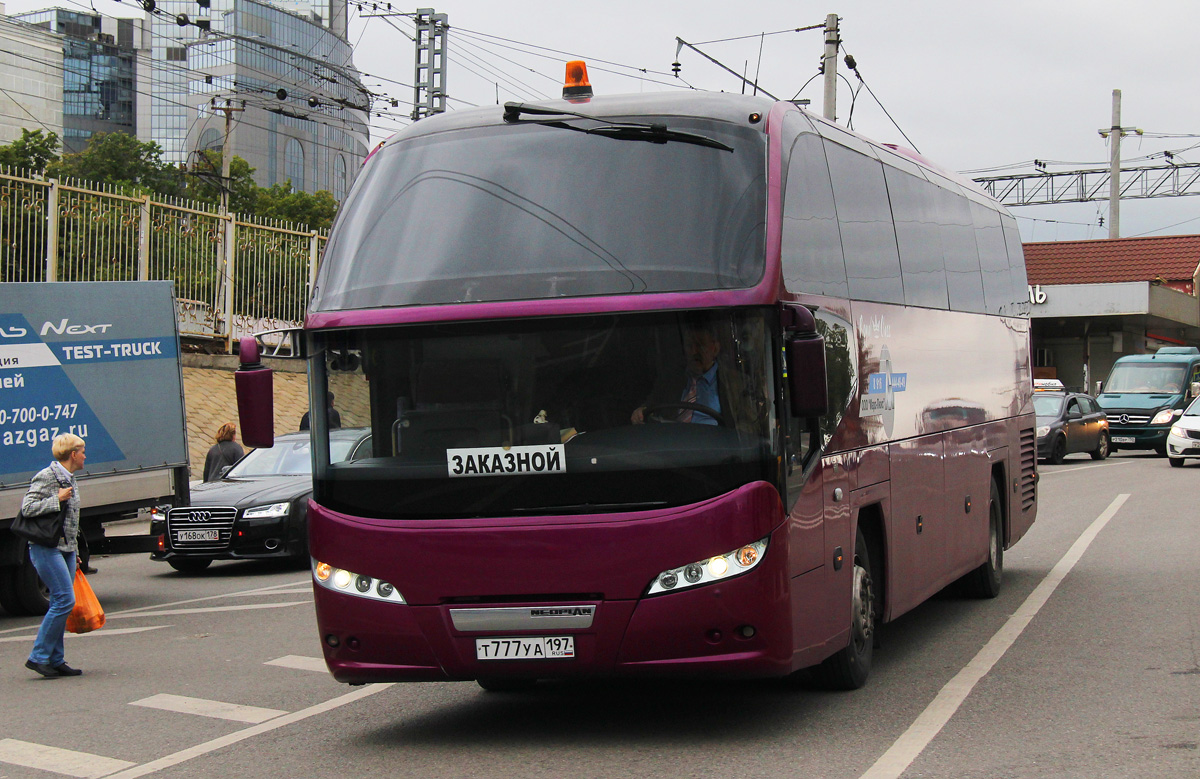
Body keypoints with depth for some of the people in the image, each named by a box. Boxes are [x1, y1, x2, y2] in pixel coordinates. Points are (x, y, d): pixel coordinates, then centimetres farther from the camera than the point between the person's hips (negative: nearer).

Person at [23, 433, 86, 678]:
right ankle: (38, 657, -9)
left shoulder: (69, 479, 16)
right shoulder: (46, 477, -10)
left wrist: (74, 552, 24)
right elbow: (27, 508, -15)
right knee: (64, 600, -15)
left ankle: (56, 660, 10)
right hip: (46, 548, -9)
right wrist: (57, 500, -17)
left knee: (60, 603, 7)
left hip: (66, 548, 9)